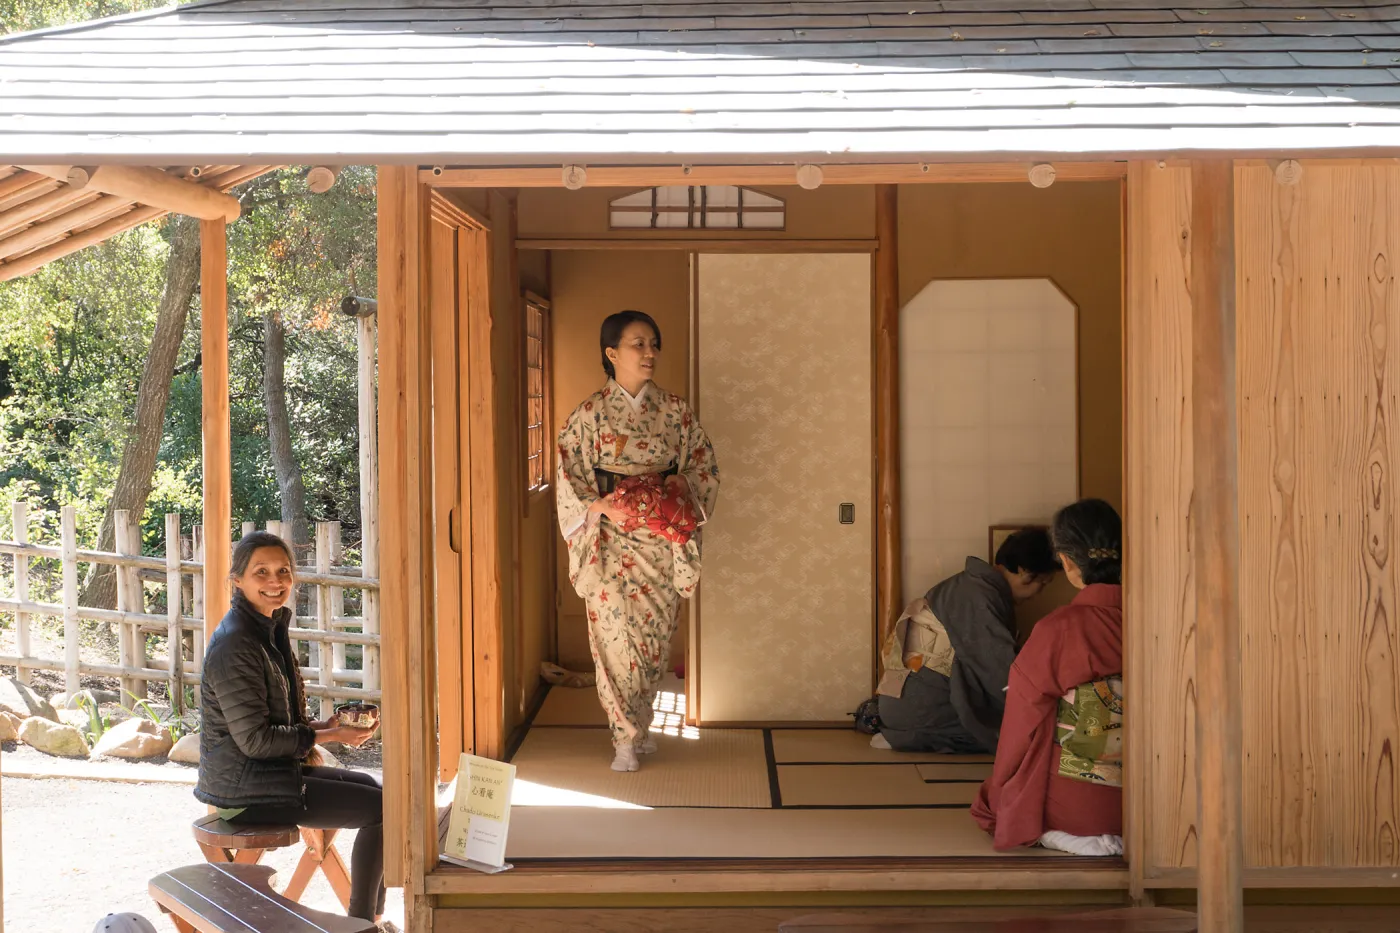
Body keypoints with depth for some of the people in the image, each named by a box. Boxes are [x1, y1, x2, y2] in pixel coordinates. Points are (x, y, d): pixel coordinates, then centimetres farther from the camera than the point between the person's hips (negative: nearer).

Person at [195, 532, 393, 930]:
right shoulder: (235, 646, -21)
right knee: (381, 808, -9)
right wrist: (328, 736, -15)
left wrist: (321, 725, 1)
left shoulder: (270, 628, 10)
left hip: (273, 768, 10)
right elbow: (254, 739, -22)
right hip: (245, 788, -10)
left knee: (371, 787, 17)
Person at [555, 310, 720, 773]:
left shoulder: (675, 411, 5)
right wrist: (601, 507, -15)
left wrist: (682, 485, -11)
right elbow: (568, 478, 0)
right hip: (608, 539, -2)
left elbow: (705, 465, 8)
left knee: (655, 631, 4)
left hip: (660, 539, 2)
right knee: (615, 632, -5)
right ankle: (627, 738, 4)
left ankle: (638, 722, 24)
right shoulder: (589, 414, 0)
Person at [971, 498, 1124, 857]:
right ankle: (1116, 838, 15)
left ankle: (1060, 836, 5)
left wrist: (1000, 800, 9)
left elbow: (1022, 728, -8)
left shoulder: (1058, 630, -19)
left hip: (1073, 808, -6)